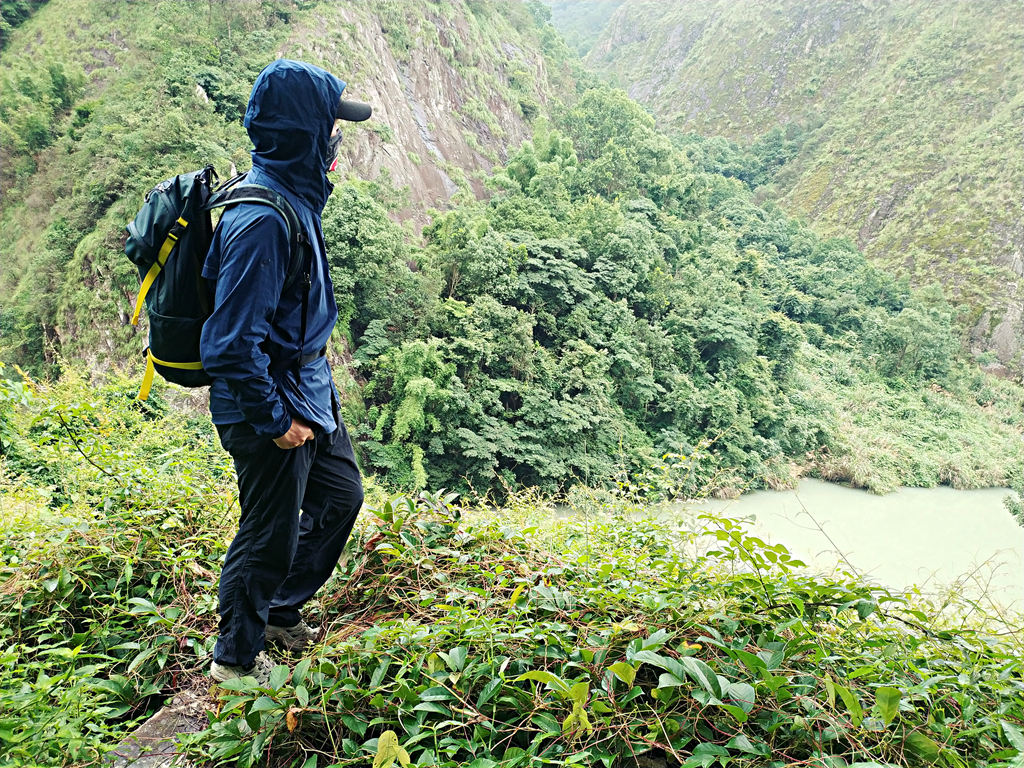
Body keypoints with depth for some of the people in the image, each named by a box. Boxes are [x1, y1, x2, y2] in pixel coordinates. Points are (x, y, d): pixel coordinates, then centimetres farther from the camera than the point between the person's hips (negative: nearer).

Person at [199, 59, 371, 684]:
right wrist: (274, 421, -20)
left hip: (308, 391, 10)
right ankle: (237, 657, 31)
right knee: (270, 533, 7)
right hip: (270, 403, -10)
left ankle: (280, 611, 41)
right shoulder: (263, 219, -27)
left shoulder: (294, 196, 5)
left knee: (340, 494, 22)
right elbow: (233, 344, -29)